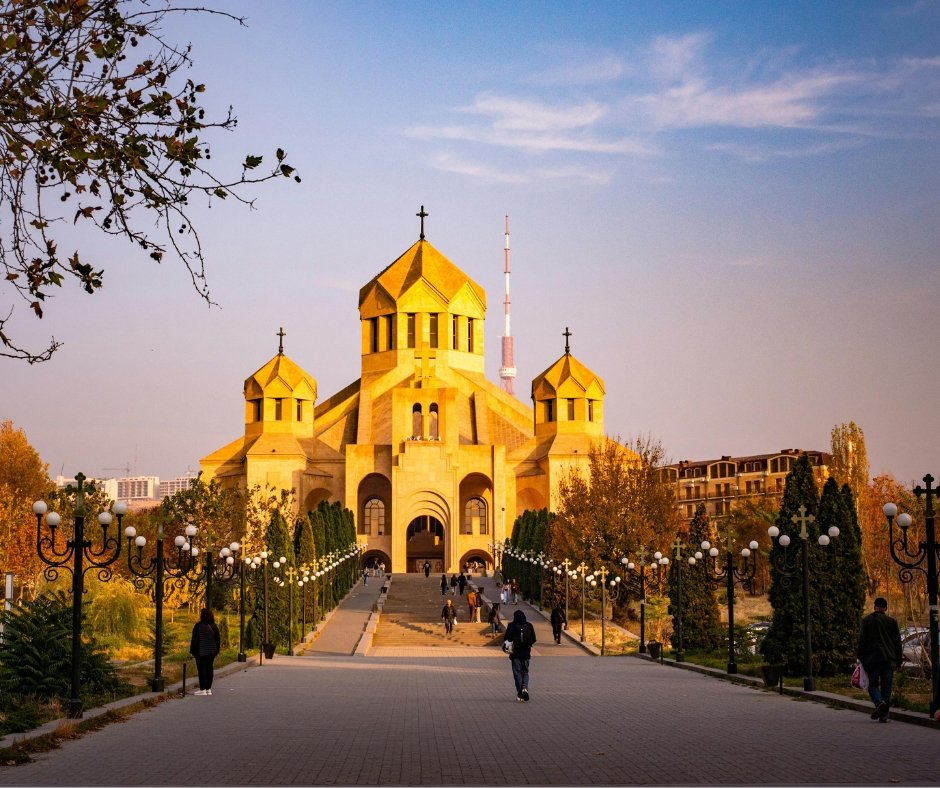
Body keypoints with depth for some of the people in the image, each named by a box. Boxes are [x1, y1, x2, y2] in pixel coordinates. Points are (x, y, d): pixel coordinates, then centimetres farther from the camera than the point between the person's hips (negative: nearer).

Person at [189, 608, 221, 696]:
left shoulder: (198, 626, -12)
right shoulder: (214, 626, 5)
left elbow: (194, 639, -11)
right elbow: (218, 639, 10)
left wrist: (192, 651, -4)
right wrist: (216, 651, 17)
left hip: (201, 652, -5)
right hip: (211, 652, 5)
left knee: (202, 669, -3)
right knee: (209, 669, 10)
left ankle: (203, 689, -3)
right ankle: (208, 689, 13)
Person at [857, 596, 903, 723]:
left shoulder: (867, 620, 0)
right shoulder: (892, 622, 6)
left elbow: (862, 640, -3)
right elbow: (897, 642, 9)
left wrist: (859, 657, 5)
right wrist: (899, 661, 15)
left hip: (872, 658, -2)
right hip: (889, 659, 2)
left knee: (873, 685, 7)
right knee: (886, 687, 6)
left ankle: (879, 702, -22)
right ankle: (883, 715, 4)